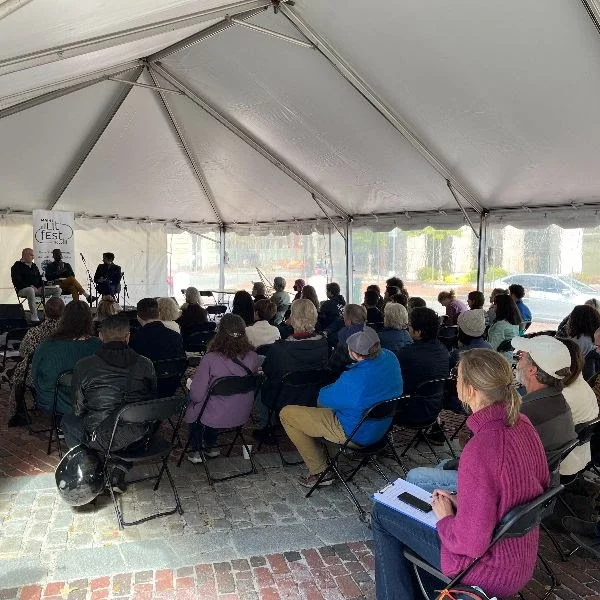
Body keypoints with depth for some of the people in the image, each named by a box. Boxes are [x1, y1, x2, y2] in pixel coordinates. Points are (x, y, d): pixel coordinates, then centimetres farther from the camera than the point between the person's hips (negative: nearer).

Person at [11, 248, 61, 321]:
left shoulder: (34, 266, 23)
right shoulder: (17, 266, 2)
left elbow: (39, 278, 25)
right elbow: (17, 281, -10)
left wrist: (42, 286, 3)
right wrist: (29, 286, -20)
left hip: (37, 288, 7)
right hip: (23, 290, -7)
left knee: (57, 289, -8)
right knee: (31, 290, -45)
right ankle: (34, 317, -44)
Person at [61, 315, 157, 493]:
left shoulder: (83, 366, -9)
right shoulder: (145, 364, -4)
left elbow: (79, 410, 3)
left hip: (101, 439, -1)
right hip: (139, 438, 2)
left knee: (68, 420, 27)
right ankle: (120, 471, 22)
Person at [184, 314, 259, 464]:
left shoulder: (211, 359, -25)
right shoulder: (252, 357, -14)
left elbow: (197, 395, -19)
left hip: (216, 417, -4)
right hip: (242, 415, 4)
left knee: (192, 406, 27)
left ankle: (196, 451, 34)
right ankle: (210, 447, 42)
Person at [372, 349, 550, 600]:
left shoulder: (480, 450, -34)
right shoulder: (522, 424, -9)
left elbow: (471, 542, -29)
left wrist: (445, 518, -7)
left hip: (491, 573, -7)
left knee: (382, 513, 5)